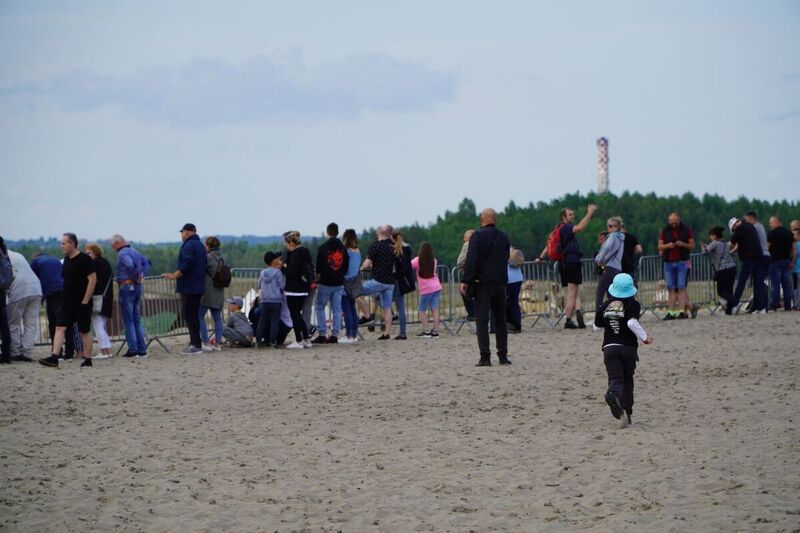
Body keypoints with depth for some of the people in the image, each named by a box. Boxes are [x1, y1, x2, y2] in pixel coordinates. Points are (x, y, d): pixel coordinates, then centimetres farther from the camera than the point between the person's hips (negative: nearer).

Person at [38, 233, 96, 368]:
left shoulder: (84, 259, -12)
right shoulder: (66, 260, 12)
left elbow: (92, 279, -16)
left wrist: (85, 301, -17)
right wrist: (66, 298, 15)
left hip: (82, 303, -7)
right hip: (67, 302, 7)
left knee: (85, 331, 1)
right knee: (60, 327, -5)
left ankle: (87, 360, 9)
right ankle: (54, 357, -12)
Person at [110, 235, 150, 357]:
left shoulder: (122, 254, -13)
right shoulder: (134, 251, 14)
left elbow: (130, 265, -31)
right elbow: (146, 263, 26)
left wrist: (135, 276, -15)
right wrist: (142, 275, 13)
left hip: (127, 286, -8)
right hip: (137, 287, 8)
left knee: (128, 320, -4)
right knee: (137, 319, 11)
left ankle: (133, 349, -6)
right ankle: (142, 349, 10)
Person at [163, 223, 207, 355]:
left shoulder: (188, 246, -13)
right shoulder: (200, 245, 18)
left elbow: (187, 264, -25)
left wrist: (175, 275, -20)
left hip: (188, 287, -10)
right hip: (198, 286, 10)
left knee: (188, 314, -8)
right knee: (193, 314, 14)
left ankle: (196, 345, -12)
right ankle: (194, 343, 16)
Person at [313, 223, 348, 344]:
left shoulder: (323, 248, -9)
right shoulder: (343, 248, 4)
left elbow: (319, 266, -8)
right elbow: (346, 266, 9)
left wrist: (318, 277, 7)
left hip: (325, 283, -4)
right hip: (339, 283, 4)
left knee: (320, 307, 6)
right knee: (337, 309, 6)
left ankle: (322, 334, -1)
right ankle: (335, 335, 3)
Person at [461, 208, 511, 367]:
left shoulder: (478, 236, -9)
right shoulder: (504, 237, 9)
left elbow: (471, 260, -16)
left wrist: (466, 280, -16)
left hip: (482, 282, -5)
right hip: (500, 282, 5)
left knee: (482, 320, -5)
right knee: (500, 320, 13)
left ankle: (485, 356, -12)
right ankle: (503, 355, 12)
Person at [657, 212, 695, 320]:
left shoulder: (687, 230, 4)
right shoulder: (665, 231, 9)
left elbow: (692, 246, 5)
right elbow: (659, 246, 9)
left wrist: (683, 244, -14)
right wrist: (667, 246, -11)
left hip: (682, 262, -2)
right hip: (668, 262, 2)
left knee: (681, 288, -8)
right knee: (671, 289, 1)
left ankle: (682, 311, -11)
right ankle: (671, 312, -1)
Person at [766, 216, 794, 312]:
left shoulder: (772, 233, -7)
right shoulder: (789, 232, 11)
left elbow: (767, 246, -10)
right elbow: (793, 248, 11)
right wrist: (792, 261, 14)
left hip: (775, 260, -5)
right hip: (787, 260, 5)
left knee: (775, 284, -3)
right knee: (787, 284, 6)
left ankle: (774, 305, -4)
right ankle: (788, 306, 5)